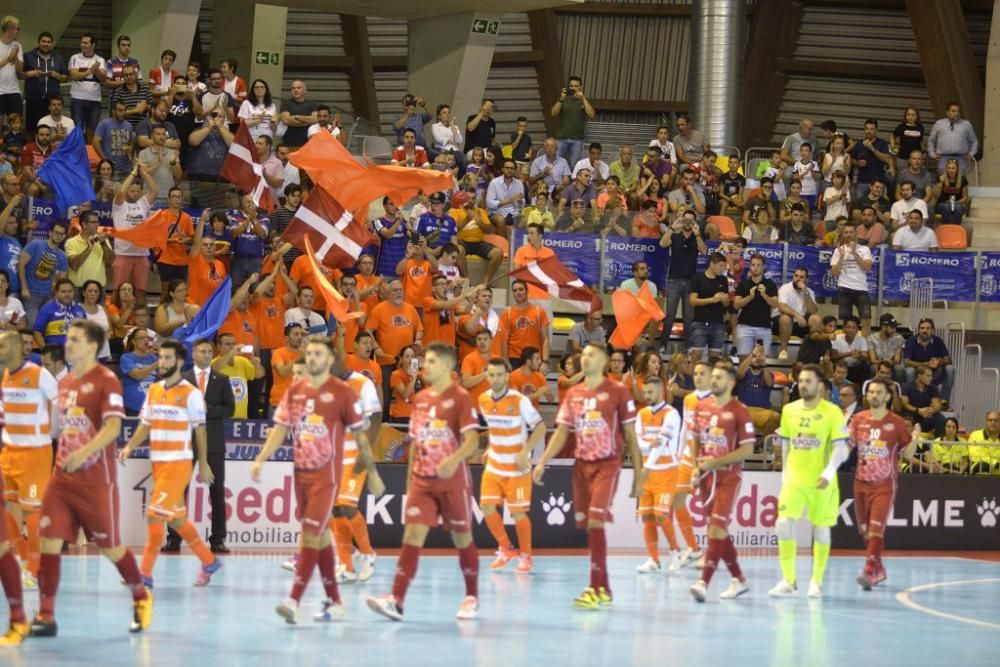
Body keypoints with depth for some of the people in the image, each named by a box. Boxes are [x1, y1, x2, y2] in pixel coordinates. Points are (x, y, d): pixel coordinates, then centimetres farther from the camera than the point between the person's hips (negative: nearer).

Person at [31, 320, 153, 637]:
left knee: (110, 547, 5)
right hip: (62, 476, 6)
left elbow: (113, 427, -22)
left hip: (96, 479, -6)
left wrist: (84, 452, -35)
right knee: (49, 541, -5)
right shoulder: (65, 382, 12)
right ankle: (45, 616, -2)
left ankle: (142, 597, 29)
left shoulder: (106, 380, -10)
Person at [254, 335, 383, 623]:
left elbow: (360, 434, -1)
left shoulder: (342, 392, -6)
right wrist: (261, 459, -6)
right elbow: (280, 428, 7)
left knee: (311, 535, -14)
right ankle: (334, 602, 20)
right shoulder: (294, 391, 8)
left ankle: (293, 601, -20)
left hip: (326, 473, -6)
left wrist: (373, 473, 2)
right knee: (320, 535, 12)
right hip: (301, 471, 6)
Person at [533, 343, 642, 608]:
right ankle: (604, 588, 17)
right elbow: (562, 432, 12)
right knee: (588, 525, 7)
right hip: (582, 464, 6)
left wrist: (638, 473, -2)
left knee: (595, 522, -17)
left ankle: (596, 589, -16)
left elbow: (630, 434, -1)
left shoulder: (617, 392, -4)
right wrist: (542, 462, 1)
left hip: (607, 464, -6)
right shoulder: (573, 394, 10)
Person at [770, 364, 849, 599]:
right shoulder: (789, 410, 6)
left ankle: (817, 581, 20)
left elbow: (841, 448, -10)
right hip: (794, 480, 3)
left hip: (822, 482, -2)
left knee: (821, 531, 5)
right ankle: (788, 581, -3)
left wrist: (830, 471, -24)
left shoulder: (832, 412, -7)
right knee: (784, 524, -12)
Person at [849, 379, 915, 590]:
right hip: (861, 483, 4)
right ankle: (879, 570, 30)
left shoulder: (897, 423, -4)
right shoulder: (859, 420, 5)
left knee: (876, 528, -16)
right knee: (865, 530, 13)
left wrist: (914, 440, -18)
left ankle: (869, 573, -23)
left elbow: (907, 454, 0)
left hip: (884, 484, -4)